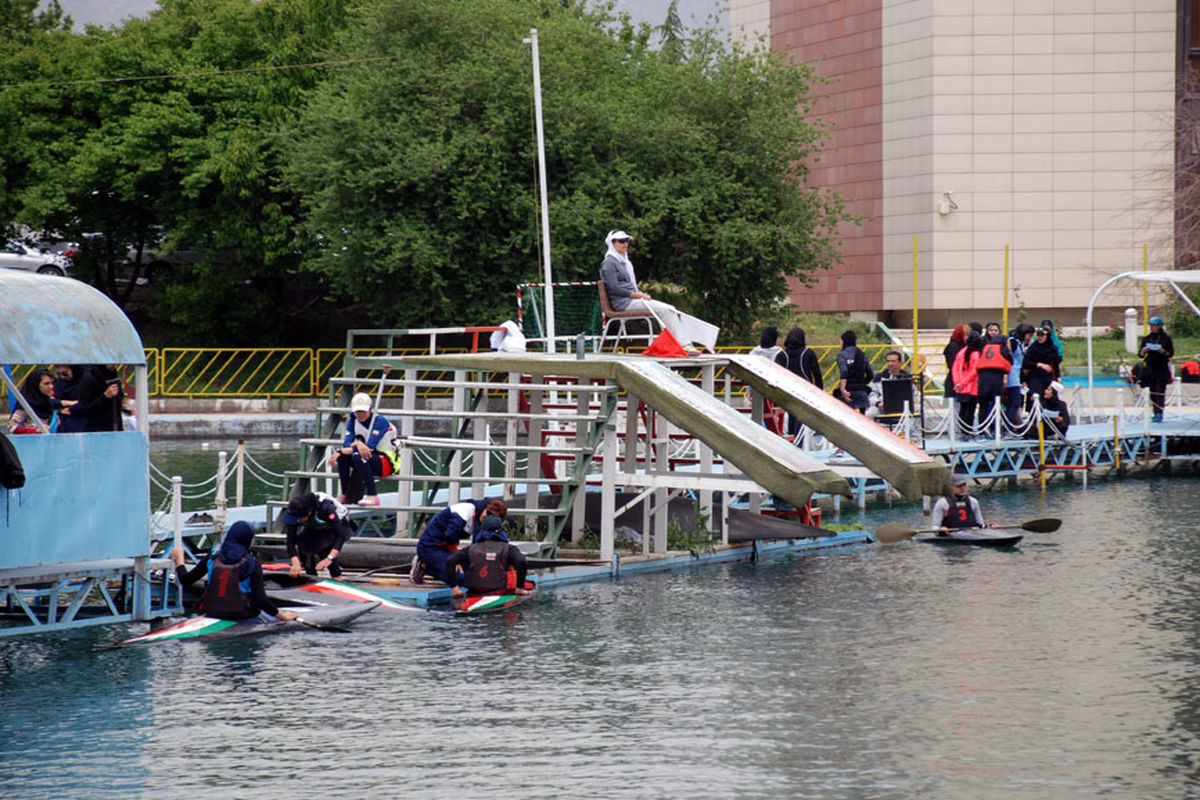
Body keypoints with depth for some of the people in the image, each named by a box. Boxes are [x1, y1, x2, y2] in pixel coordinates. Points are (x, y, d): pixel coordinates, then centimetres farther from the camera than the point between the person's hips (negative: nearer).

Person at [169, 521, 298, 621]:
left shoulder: (211, 560, -1)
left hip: (212, 614, 5)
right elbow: (261, 599, -14)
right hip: (243, 617, -5)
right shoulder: (252, 564, -10)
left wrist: (178, 560, 24)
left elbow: (185, 580, 6)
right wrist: (282, 615, -1)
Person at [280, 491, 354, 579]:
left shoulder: (325, 508, -41)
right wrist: (295, 564, -45)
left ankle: (336, 576, -14)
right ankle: (311, 575, -4)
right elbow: (291, 541, -29)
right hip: (314, 529, 5)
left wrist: (329, 558, -54)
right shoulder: (294, 512, -29)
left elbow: (341, 535, -42)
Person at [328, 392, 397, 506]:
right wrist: (357, 444, -32)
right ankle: (344, 495, -8)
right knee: (342, 455, -14)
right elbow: (346, 443, -7)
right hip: (366, 461, 7)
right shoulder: (353, 421, 5)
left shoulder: (380, 421, -15)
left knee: (358, 456, -32)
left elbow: (370, 446, -23)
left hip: (387, 463, -7)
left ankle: (373, 496, -34)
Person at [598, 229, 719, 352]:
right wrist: (637, 294, -16)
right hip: (622, 302, -9)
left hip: (634, 298, 9)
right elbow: (614, 289, -16)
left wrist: (642, 294, 6)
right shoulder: (609, 263, -6)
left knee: (670, 309, -8)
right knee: (665, 310, -22)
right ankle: (683, 344, -22)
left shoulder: (624, 261, 23)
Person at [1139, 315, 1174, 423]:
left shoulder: (1166, 338, -1)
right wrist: (1143, 350, -11)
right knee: (1152, 392, 5)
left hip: (1162, 368, -4)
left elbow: (1171, 354, -1)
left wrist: (1163, 351, -19)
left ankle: (1159, 414, -15)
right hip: (1150, 368, 4)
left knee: (1160, 391, -11)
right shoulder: (1146, 338, 10)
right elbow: (1140, 354, 10)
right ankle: (1156, 413, 12)